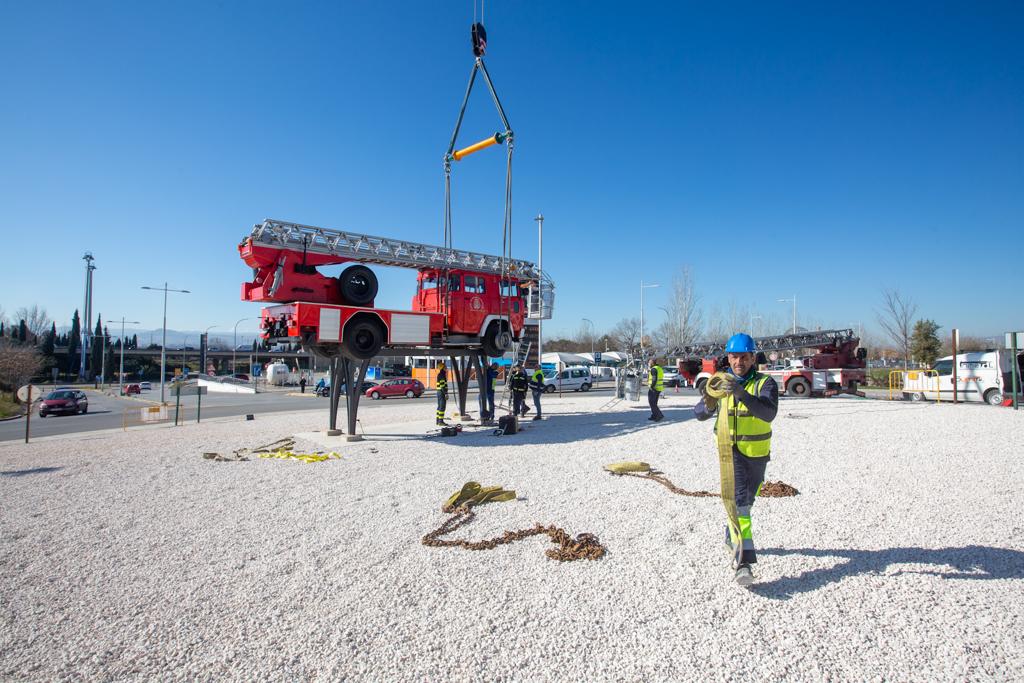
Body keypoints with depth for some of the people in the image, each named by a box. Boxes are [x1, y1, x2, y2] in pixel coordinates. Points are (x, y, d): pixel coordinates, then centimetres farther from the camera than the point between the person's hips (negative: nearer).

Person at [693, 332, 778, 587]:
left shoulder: (765, 383, -10)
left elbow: (769, 413, -29)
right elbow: (700, 414, -3)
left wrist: (742, 395, -45)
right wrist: (709, 403, -26)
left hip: (757, 452, 1)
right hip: (730, 450, -1)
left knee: (746, 500, 20)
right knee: (739, 501, -15)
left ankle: (732, 537, 46)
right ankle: (744, 562, -16)